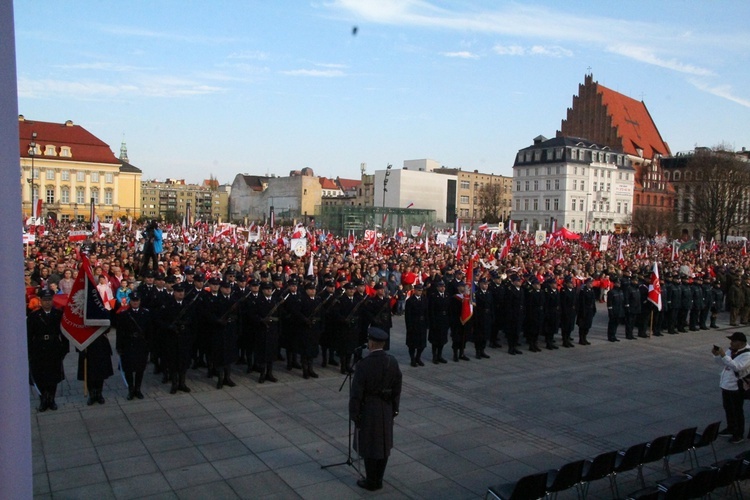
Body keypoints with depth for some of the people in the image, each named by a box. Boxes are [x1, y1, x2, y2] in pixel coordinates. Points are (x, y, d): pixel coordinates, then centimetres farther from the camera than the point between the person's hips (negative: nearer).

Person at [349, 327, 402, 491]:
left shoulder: (363, 365, -22)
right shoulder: (392, 362, -6)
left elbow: (356, 393, -17)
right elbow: (397, 389, 3)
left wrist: (354, 414, -5)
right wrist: (394, 409, 14)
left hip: (368, 411, -5)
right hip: (386, 410, 5)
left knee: (369, 446, 9)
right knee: (383, 445, 16)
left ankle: (371, 482, 21)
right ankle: (378, 480, 29)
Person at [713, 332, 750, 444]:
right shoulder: (731, 351, 5)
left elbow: (737, 366, -34)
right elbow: (722, 363, 15)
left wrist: (724, 355, -36)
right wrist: (717, 355, -4)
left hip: (737, 387, -8)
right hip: (726, 385, 8)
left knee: (737, 411, 5)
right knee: (728, 408, 20)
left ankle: (739, 434, 18)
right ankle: (731, 428, 37)